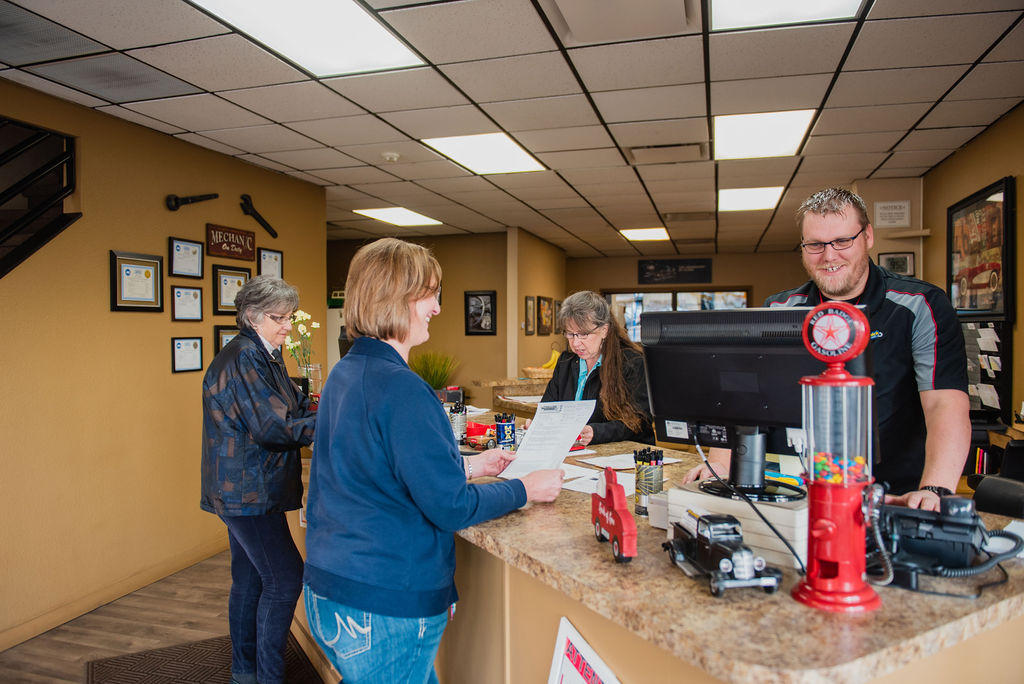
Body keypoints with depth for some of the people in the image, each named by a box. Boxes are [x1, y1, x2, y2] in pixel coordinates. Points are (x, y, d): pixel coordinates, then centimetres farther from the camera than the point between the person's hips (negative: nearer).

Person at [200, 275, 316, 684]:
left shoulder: (264, 355, 15)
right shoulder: (244, 358, -18)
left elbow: (294, 408, 14)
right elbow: (274, 426, -24)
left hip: (244, 489, 10)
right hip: (247, 491, -10)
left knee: (250, 579, 18)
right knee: (285, 578, -7)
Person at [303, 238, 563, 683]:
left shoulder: (344, 374, 7)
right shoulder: (401, 389, -24)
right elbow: (449, 508, -21)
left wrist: (468, 466, 15)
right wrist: (526, 489, -7)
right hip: (384, 606, -9)